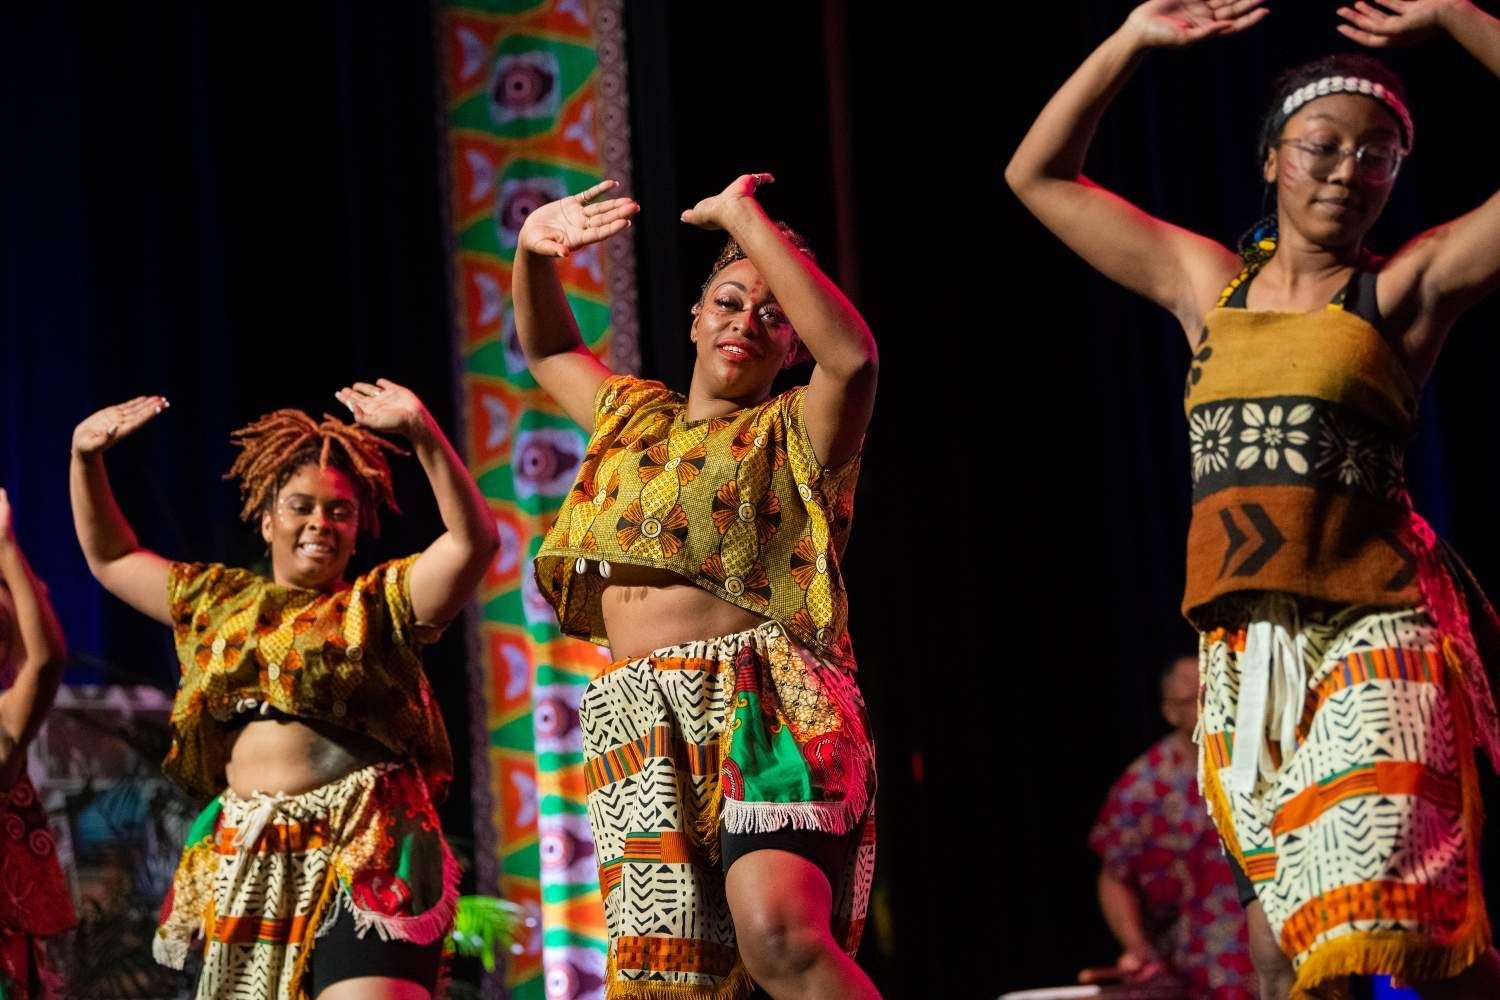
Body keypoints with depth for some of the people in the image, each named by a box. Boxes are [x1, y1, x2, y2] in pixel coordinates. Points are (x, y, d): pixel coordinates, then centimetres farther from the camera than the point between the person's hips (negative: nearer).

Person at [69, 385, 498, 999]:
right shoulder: (218, 603, 20)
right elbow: (110, 558, 30)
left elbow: (474, 541, -8)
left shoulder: (379, 604, 6)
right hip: (244, 866, 5)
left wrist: (423, 435, -19)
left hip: (362, 857, -5)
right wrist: (85, 458, 16)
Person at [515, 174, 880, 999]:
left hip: (764, 717, -6)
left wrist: (745, 220, -11)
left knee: (778, 934, -31)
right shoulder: (633, 415, 23)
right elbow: (546, 348, 38)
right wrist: (534, 250, 18)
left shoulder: (793, 434, 6)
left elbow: (852, 354, -15)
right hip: (642, 735, 6)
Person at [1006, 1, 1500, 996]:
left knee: (1379, 913, -18)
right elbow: (1039, 176, 21)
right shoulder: (1206, 283, 15)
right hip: (1241, 645, 5)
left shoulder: (1406, 286, 3)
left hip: (1370, 628, -5)